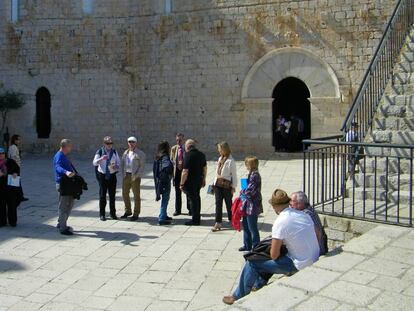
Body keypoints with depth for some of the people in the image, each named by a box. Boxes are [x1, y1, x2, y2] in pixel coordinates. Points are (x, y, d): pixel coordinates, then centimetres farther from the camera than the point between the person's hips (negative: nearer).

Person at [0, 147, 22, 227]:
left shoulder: (10, 162, 2)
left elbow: (17, 168, 12)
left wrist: (15, 173, -8)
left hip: (10, 187, 0)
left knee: (12, 204, 6)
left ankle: (12, 221, 16)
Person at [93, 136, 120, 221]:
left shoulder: (114, 152, 6)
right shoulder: (99, 152, -3)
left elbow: (118, 162, 12)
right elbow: (94, 163, -12)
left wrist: (116, 166, -11)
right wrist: (101, 158, -31)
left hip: (112, 175, 2)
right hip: (102, 175, -2)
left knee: (112, 195, 6)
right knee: (102, 195, 0)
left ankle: (113, 213, 15)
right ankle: (102, 214, 8)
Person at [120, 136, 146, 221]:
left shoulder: (140, 154, -4)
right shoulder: (126, 152, 14)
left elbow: (142, 166, -8)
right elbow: (122, 163, 16)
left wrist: (136, 176, -15)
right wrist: (123, 174, 5)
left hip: (135, 176, -6)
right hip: (126, 175, 6)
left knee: (136, 195, 0)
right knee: (125, 194, 11)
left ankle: (136, 214, 9)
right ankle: (128, 211, 27)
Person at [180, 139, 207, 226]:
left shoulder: (188, 155, -17)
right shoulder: (201, 154, 6)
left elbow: (185, 171, -20)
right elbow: (205, 168, 14)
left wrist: (182, 184, -14)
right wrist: (203, 180, 23)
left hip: (190, 181, -8)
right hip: (199, 180, 8)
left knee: (192, 199, 0)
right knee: (197, 198, 19)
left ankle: (195, 220, 6)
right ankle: (197, 218, 30)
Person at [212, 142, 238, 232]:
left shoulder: (231, 161, -11)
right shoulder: (220, 159, 10)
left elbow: (234, 175, -9)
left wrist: (233, 187, -10)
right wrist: (216, 182, 12)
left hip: (227, 184, -6)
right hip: (218, 184, 6)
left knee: (228, 203, 7)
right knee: (218, 203, 2)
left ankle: (232, 221, 25)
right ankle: (218, 223, 3)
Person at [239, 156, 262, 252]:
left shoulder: (254, 175, -20)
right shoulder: (252, 174, 10)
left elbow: (251, 190, -22)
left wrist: (242, 193, -5)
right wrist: (243, 192, 5)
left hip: (252, 205, -10)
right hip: (249, 205, 10)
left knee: (252, 227, 0)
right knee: (245, 225, 18)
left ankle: (256, 247, 11)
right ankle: (247, 245, 29)